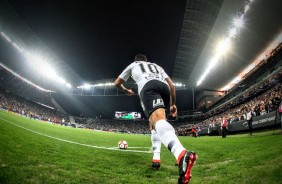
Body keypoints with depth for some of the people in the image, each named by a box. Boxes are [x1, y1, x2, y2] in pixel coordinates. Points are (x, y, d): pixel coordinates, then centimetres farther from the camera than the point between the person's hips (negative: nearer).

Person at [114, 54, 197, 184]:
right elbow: (171, 85, 29)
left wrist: (126, 91, 62)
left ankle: (182, 154, -57)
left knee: (158, 120, -29)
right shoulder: (156, 66, 42)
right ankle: (156, 157, 11)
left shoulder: (133, 65, 37)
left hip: (148, 87, -4)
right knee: (153, 122, 25)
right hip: (164, 87, 5)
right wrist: (173, 104, 33)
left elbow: (117, 83, 42)